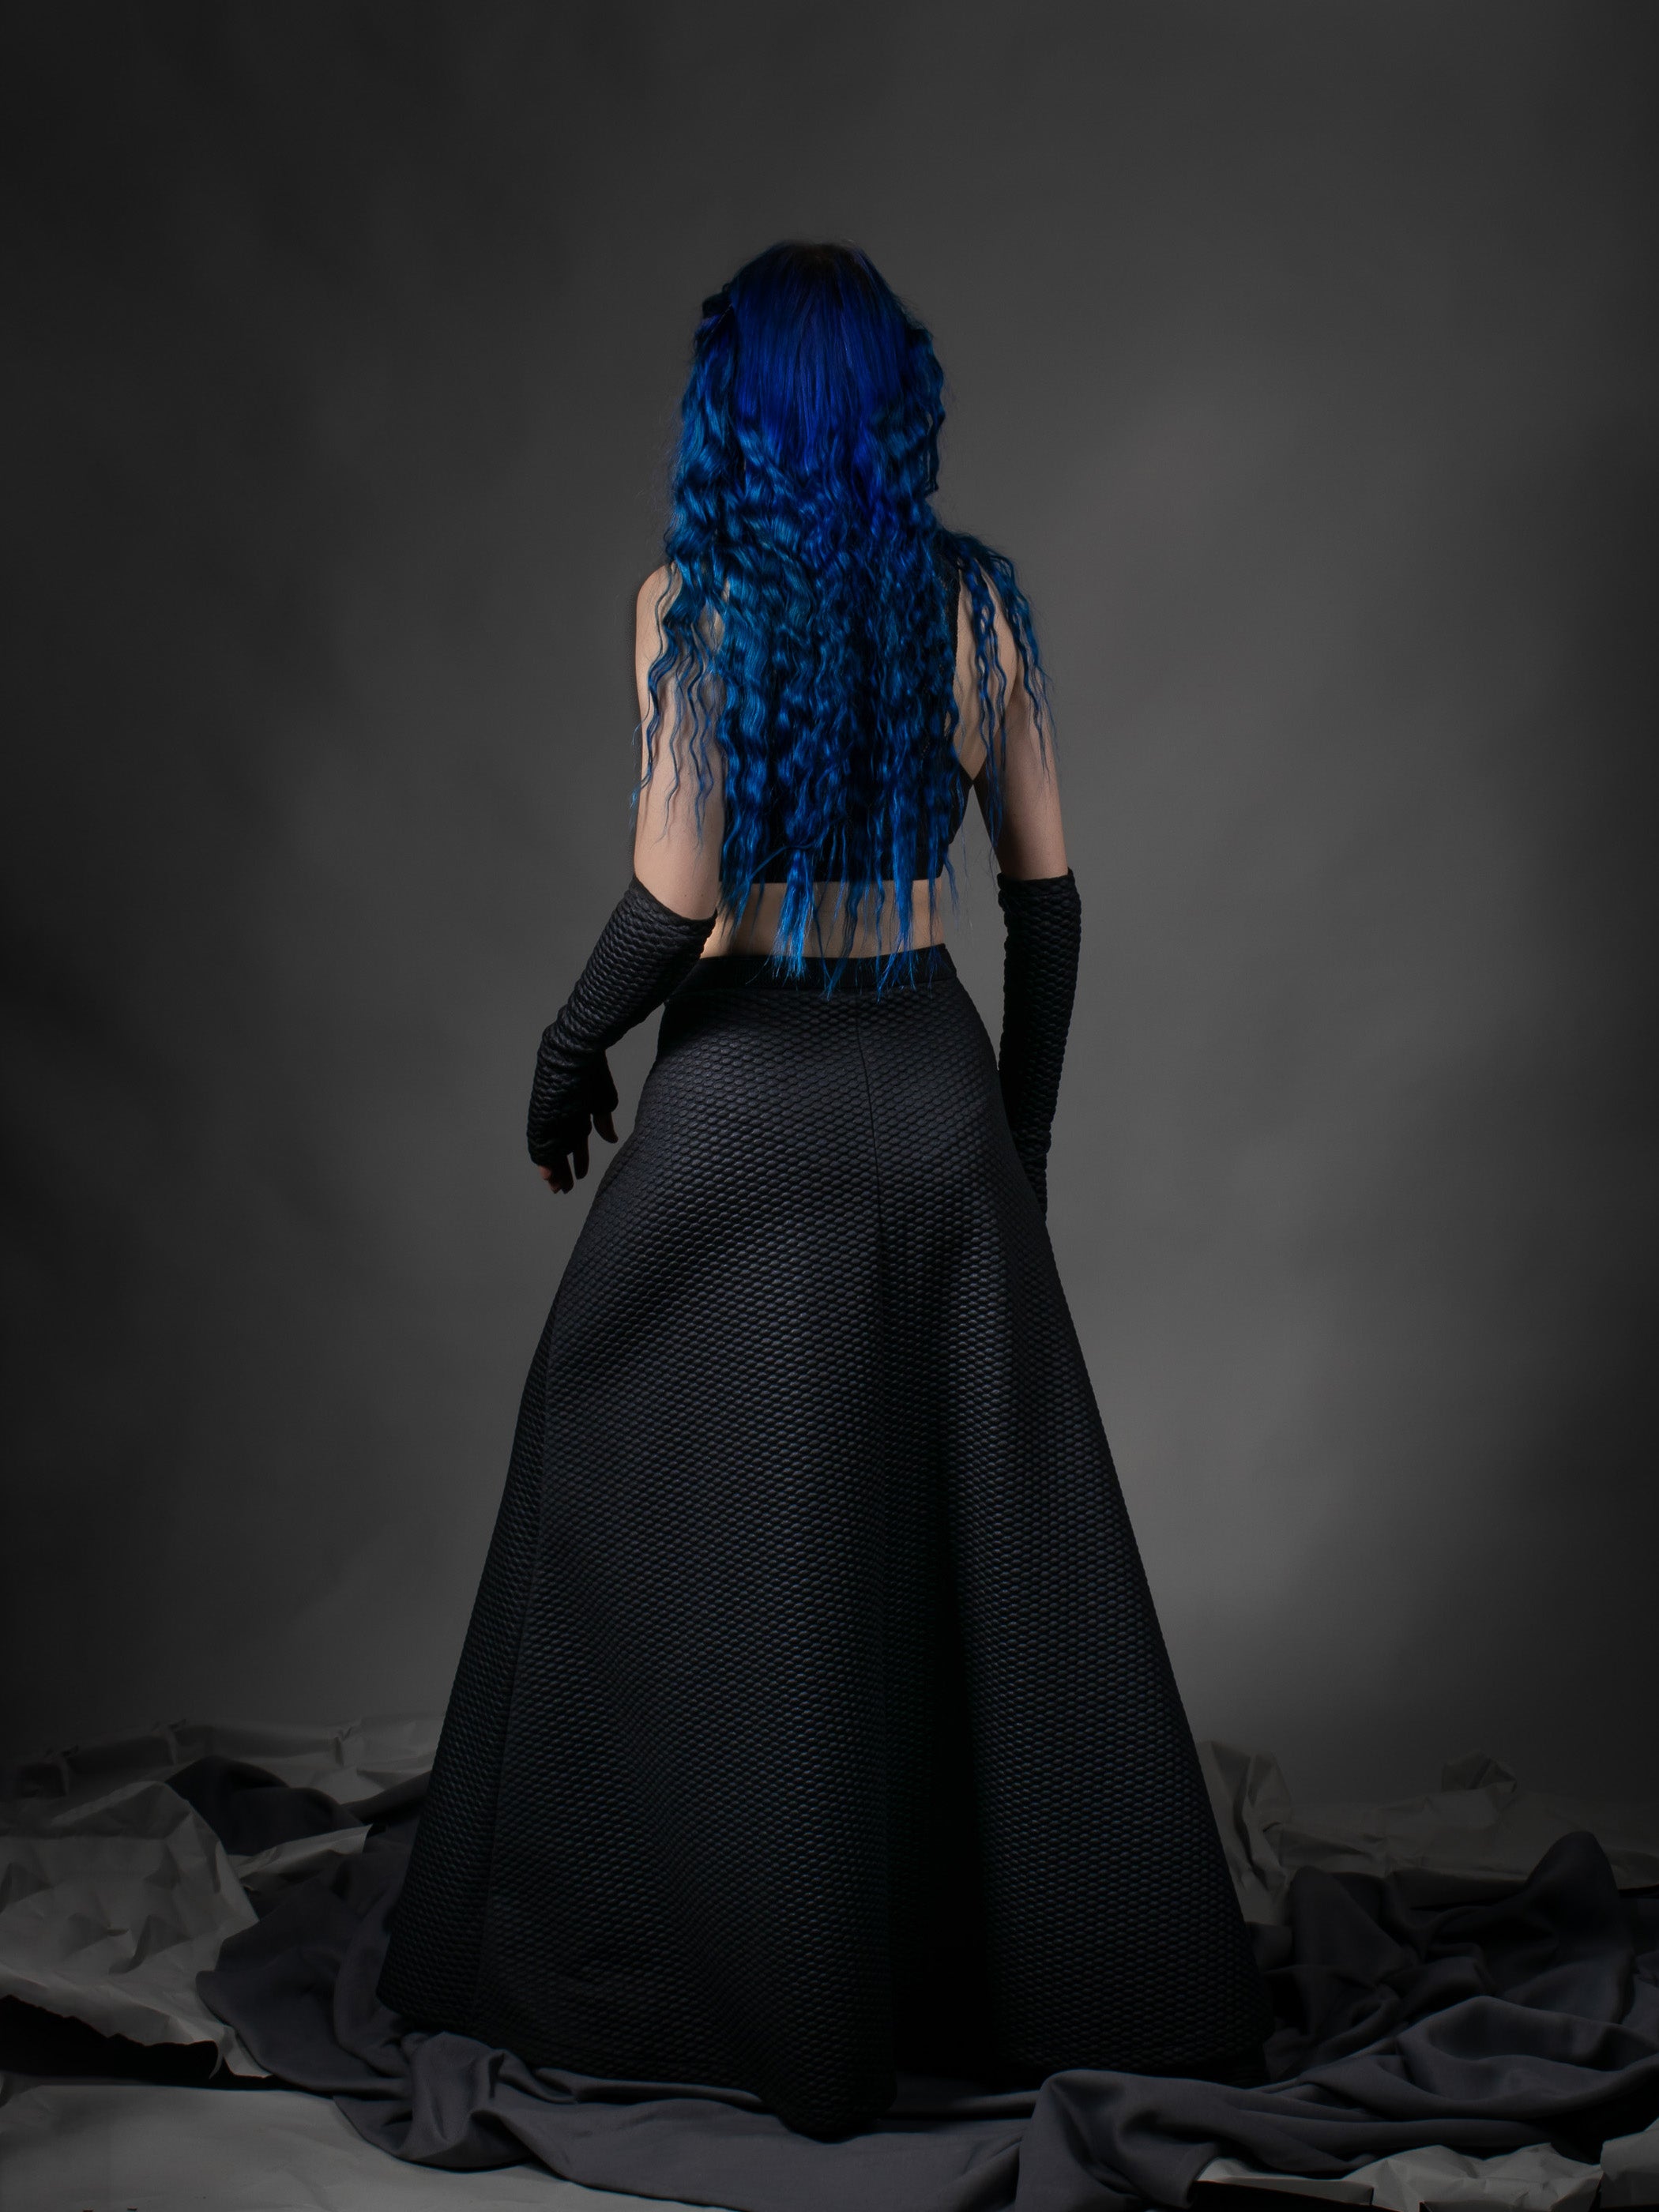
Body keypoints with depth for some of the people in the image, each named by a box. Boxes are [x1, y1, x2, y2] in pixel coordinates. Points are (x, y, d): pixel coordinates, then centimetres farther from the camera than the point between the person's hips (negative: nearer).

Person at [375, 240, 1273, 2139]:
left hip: (745, 1095, -4)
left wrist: (566, 1058, 2)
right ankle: (1058, 1964, 24)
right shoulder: (976, 598, 1)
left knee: (696, 1547, 9)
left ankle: (752, 1981, 20)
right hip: (937, 1087, 4)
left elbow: (675, 898, -15)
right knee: (988, 1534, 12)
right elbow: (1046, 890, 4)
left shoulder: (695, 601, -10)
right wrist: (1025, 1127, 14)